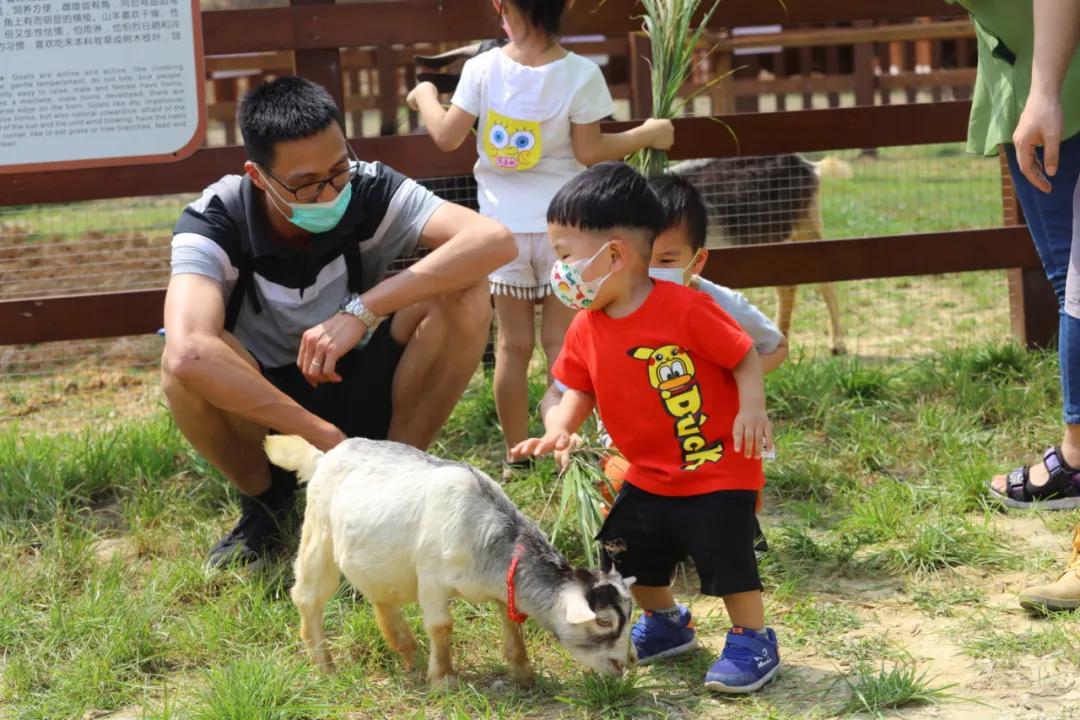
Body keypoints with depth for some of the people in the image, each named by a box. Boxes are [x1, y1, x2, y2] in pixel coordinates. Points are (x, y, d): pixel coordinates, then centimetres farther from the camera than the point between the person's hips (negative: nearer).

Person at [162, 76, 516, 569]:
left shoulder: (370, 191, -19)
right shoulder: (213, 225, -24)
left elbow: (496, 240, -32)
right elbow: (187, 354, -43)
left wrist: (362, 310, -39)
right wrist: (323, 436, -41)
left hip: (364, 392, 1)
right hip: (261, 409, -1)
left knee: (466, 294, -24)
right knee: (185, 365, -35)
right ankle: (264, 500, -4)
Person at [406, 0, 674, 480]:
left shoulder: (483, 69, -8)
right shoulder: (581, 74, -11)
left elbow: (447, 137, -2)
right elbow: (589, 152, -8)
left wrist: (425, 96, 18)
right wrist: (646, 134, 6)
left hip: (504, 227, 1)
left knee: (513, 345, 8)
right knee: (561, 342, 6)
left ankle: (516, 458, 14)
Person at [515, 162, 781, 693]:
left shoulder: (685, 309, -22)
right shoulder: (585, 331, -3)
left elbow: (745, 357, -15)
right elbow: (580, 392, 8)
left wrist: (751, 410, -30)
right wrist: (557, 430, -10)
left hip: (719, 470, -7)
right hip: (649, 477, 7)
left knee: (725, 555, -10)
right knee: (627, 550, 13)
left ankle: (752, 642, 11)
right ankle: (665, 624, 37)